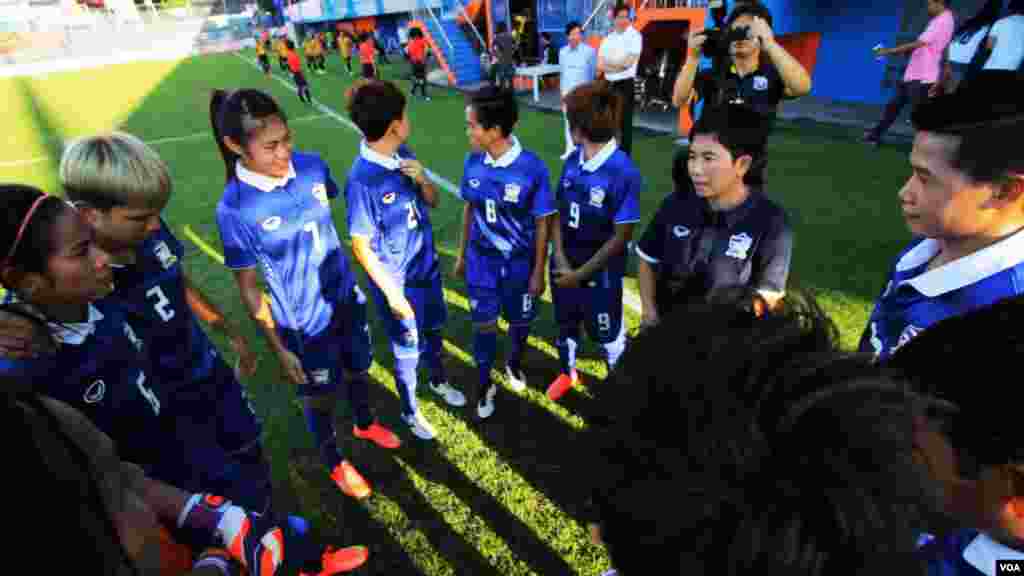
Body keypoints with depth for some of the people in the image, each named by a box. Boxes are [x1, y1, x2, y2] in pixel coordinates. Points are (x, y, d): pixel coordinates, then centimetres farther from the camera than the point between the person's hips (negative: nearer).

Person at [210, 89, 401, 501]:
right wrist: (278, 348, -9)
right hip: (304, 322, -4)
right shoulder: (235, 208, -24)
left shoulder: (311, 166, -13)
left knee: (358, 370, 27)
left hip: (348, 299, 4)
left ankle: (365, 424, 59)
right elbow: (249, 286, -13)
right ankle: (334, 463, 49)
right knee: (320, 397, 20)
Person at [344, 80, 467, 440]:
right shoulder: (362, 180, -26)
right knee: (407, 349, 13)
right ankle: (410, 411, 39)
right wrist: (391, 293, -16)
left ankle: (439, 381, 54)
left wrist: (422, 179, -17)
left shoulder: (404, 154, -6)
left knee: (433, 329, 26)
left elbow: (433, 202, 4)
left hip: (427, 265, 6)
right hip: (398, 279, -6)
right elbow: (361, 246, -19)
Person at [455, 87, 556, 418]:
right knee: (484, 325, 10)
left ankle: (514, 364, 49)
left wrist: (538, 271, -8)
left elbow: (542, 223, -12)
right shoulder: (473, 161, -8)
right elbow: (469, 209, 5)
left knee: (520, 322, 18)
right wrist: (461, 254, 9)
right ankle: (485, 384, 32)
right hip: (481, 261, 2)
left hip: (519, 263, -2)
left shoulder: (532, 168, -20)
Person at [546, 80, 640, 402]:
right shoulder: (573, 161, -6)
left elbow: (621, 236, -20)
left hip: (600, 273, -5)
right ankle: (567, 373, 52)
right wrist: (561, 260, -12)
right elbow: (558, 213, 0)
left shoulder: (624, 172, -23)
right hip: (563, 265, 6)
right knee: (565, 324, 25)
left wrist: (581, 273, -16)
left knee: (608, 334, 15)